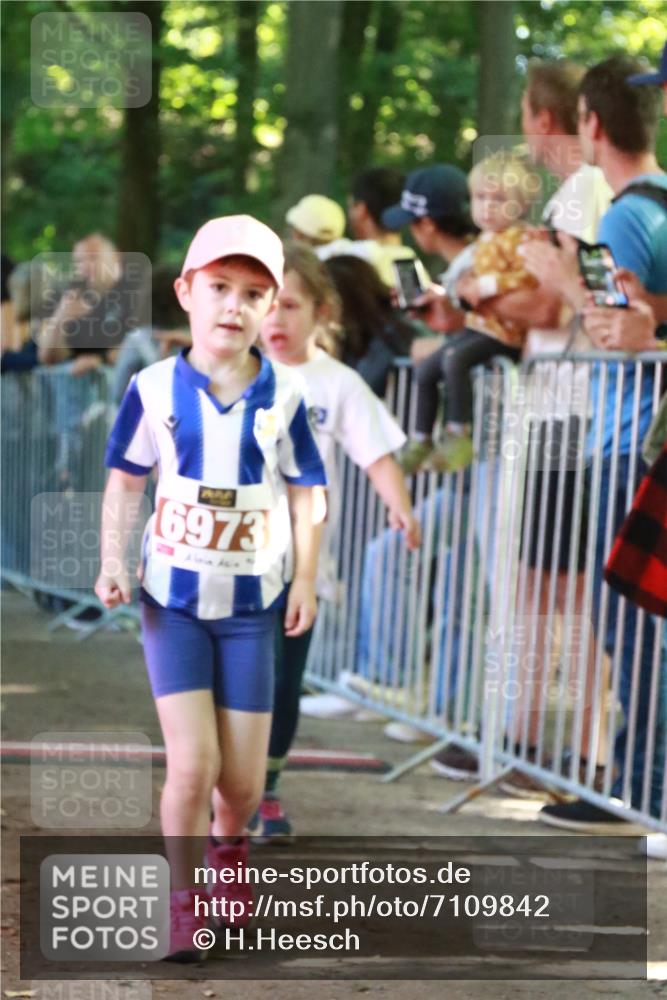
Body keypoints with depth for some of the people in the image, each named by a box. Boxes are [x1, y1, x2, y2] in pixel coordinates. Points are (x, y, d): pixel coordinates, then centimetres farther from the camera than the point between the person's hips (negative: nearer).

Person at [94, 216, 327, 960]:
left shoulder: (283, 395, -4)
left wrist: (305, 580, -2)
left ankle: (229, 849, 41)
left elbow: (304, 494, 4)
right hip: (172, 596, -1)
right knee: (192, 764, -14)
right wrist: (112, 561, -7)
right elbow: (124, 479, 3)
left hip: (252, 600, 1)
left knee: (243, 780, 5)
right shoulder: (155, 388, -6)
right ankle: (181, 900, 7)